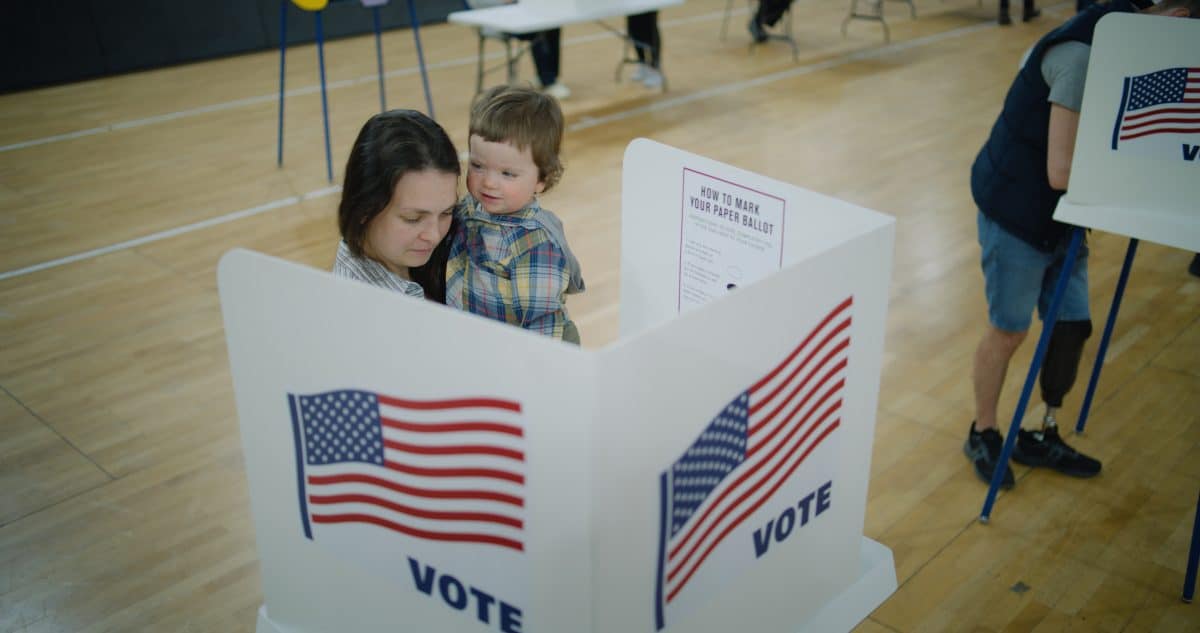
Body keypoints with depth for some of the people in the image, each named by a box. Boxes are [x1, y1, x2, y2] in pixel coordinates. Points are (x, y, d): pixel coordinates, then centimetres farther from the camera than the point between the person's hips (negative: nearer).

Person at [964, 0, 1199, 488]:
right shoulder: (1085, 55, -25)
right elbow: (1062, 171, -27)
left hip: (1062, 213, 8)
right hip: (1017, 206, -8)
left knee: (1073, 326, 12)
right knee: (1008, 331, 5)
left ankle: (1043, 437, 30)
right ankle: (982, 434, 26)